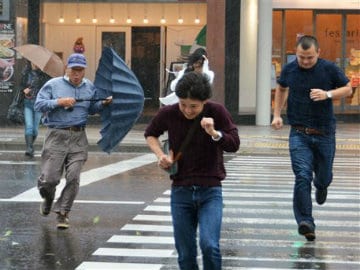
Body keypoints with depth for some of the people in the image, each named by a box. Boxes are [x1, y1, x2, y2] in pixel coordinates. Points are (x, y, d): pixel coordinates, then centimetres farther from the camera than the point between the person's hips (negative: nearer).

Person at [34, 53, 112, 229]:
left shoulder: (89, 87, 13)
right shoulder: (53, 85, 1)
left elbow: (92, 109, 22)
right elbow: (38, 104, -3)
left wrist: (103, 103, 4)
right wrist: (59, 102, -13)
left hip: (79, 137, 2)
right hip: (57, 136, -2)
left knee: (73, 178, -7)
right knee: (49, 178, -4)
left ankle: (62, 212, 7)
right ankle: (48, 198, 31)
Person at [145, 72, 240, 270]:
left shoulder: (216, 112, -9)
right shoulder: (169, 114, -4)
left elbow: (234, 144, -8)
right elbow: (150, 134, 15)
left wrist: (214, 133, -25)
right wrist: (161, 154, -2)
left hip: (210, 190, -2)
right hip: (180, 191, 2)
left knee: (209, 245, -19)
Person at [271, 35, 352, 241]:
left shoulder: (329, 69, -6)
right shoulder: (289, 70, 0)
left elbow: (348, 89, 4)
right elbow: (281, 89, 20)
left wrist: (328, 94, -15)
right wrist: (277, 114, 11)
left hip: (324, 133, 0)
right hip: (299, 134, 0)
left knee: (324, 176, 14)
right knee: (302, 177, -15)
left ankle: (321, 185, 53)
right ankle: (306, 222, -15)